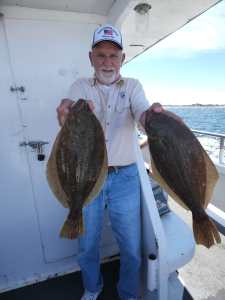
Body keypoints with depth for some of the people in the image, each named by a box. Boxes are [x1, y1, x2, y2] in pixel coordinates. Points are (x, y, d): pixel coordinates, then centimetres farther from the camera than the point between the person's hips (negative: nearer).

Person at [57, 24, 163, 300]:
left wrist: (153, 114, -36)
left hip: (125, 176, 0)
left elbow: (142, 115, -12)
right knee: (87, 244, 17)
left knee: (131, 246, 12)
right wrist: (68, 112, -39)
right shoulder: (80, 86, 5)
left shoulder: (132, 86, 6)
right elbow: (69, 117, -14)